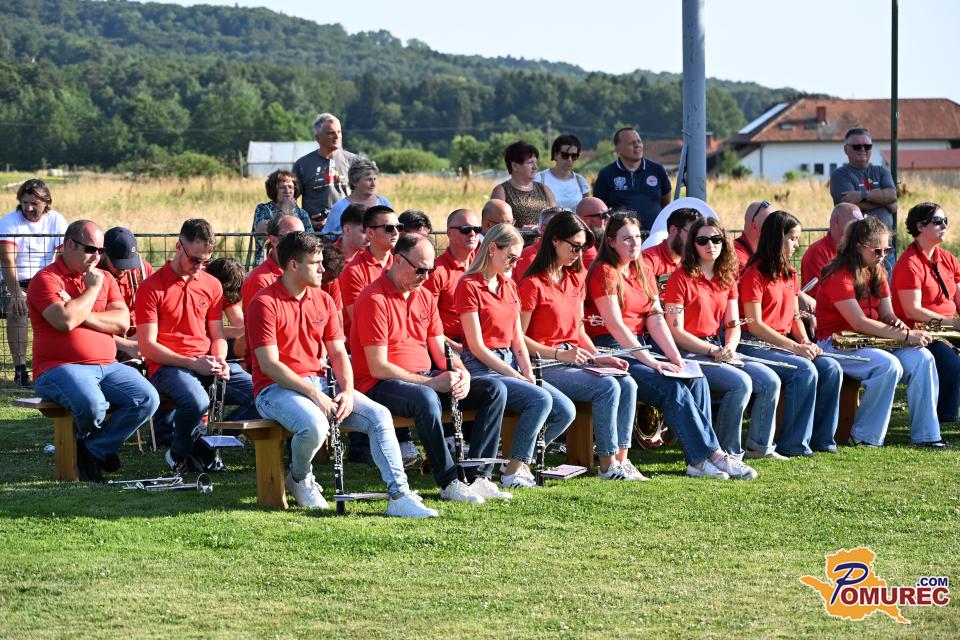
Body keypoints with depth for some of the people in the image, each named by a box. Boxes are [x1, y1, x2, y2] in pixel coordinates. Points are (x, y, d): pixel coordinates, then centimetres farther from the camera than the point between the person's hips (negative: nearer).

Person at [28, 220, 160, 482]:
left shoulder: (105, 278, 17)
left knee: (147, 399, -18)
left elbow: (122, 322, 3)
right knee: (92, 404, -36)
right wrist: (92, 289, -5)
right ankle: (87, 442, 2)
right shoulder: (46, 279, -1)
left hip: (107, 366, 6)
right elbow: (65, 321, -19)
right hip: (60, 368, -6)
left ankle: (94, 450, -3)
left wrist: (81, 313, -9)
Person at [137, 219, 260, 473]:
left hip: (207, 364, 6)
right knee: (197, 401, -38)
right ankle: (180, 453, -6)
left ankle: (204, 443, -3)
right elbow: (148, 347, -8)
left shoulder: (212, 285, 15)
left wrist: (219, 361, -5)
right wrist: (192, 363, -17)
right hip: (168, 366, -6)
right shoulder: (152, 287, -3)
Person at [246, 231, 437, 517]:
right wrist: (313, 394, -23)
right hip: (277, 388, -7)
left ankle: (399, 495, -18)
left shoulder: (322, 300, 12)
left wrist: (348, 391, -9)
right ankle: (299, 478, -3)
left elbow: (338, 353, 11)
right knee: (314, 425, -37)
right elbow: (269, 365, -16)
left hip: (320, 384, 7)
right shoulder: (265, 303, -10)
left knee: (380, 416, -13)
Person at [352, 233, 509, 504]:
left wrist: (462, 374, -7)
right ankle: (449, 483, -29)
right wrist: (431, 382, -21)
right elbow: (378, 367, -17)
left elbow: (440, 350, 16)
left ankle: (478, 476, -14)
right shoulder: (375, 299, -13)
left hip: (427, 381, 8)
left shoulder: (425, 296, 14)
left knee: (494, 389, -6)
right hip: (381, 386, -8)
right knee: (426, 399, -40)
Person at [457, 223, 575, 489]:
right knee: (541, 399, -28)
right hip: (482, 367, -8)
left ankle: (521, 460, 4)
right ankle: (514, 471, -19)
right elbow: (476, 346, -12)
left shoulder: (509, 286, 18)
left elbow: (517, 338, 16)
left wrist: (529, 372, -2)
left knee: (565, 410, -10)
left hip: (510, 364, 8)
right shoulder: (469, 286, -8)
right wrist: (516, 376, -14)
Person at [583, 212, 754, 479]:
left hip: (642, 345, 7)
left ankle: (698, 460, -20)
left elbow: (656, 319, 7)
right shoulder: (604, 272, -7)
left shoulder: (643, 272, 16)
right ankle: (710, 455, -20)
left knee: (697, 380, -17)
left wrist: (675, 357, -8)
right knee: (673, 389, -25)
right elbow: (615, 325, -15)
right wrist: (650, 362, -21)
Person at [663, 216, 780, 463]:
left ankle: (759, 445, 3)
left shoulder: (727, 279, 14)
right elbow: (676, 331, -12)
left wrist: (729, 348, -10)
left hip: (720, 349, 7)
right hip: (690, 352, -7)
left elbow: (733, 325, 13)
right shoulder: (681, 279, -8)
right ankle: (727, 451, -16)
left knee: (770, 380, -10)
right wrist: (713, 351, -18)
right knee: (741, 383, -28)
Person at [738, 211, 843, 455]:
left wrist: (806, 342, -3)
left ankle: (820, 437, -5)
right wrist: (794, 347, -18)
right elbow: (755, 325, -15)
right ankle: (793, 443, -21)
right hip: (756, 345, -8)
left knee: (831, 368, -13)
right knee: (805, 370, -29)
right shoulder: (754, 275, -10)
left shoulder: (790, 275, 16)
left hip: (785, 343, 8)